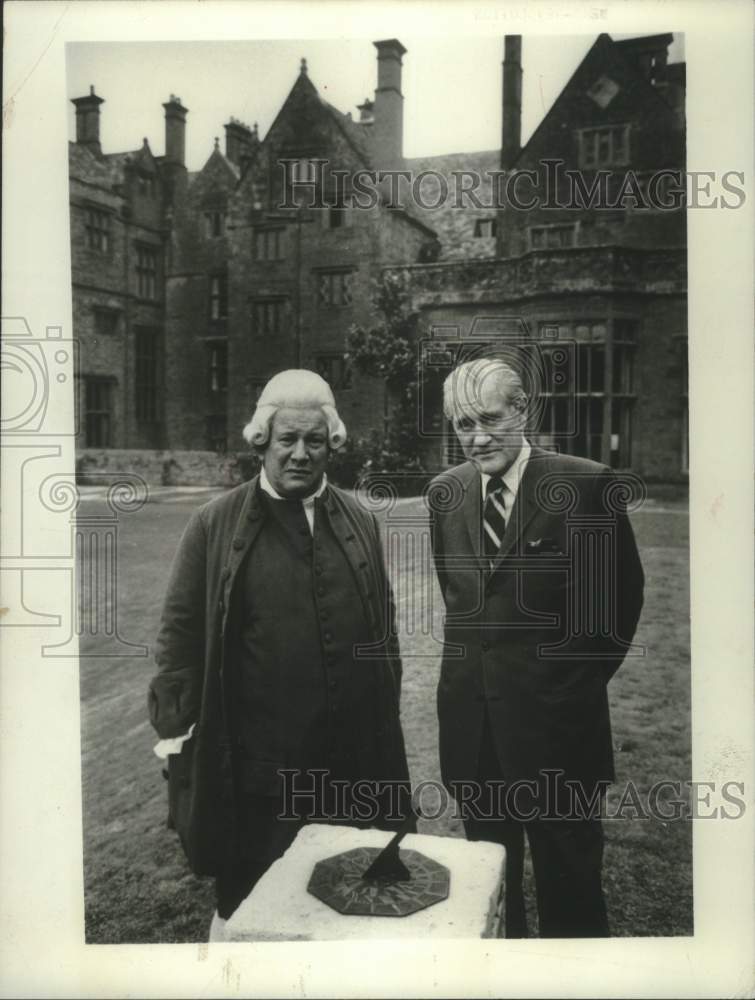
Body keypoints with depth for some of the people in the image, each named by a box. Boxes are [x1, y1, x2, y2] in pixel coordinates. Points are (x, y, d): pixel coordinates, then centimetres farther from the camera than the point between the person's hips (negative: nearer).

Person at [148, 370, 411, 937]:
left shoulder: (361, 523, 4)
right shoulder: (217, 525, -5)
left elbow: (383, 633, 11)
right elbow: (181, 634, -2)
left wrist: (384, 733, 13)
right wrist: (180, 732, -4)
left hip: (352, 763, 3)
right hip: (253, 767, -3)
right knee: (246, 909, 13)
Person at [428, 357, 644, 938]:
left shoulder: (588, 486, -12)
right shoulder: (445, 493, 3)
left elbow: (622, 593, -3)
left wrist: (583, 680, -1)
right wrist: (479, 653, 8)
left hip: (554, 717, -4)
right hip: (471, 718, 5)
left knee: (567, 878, 12)